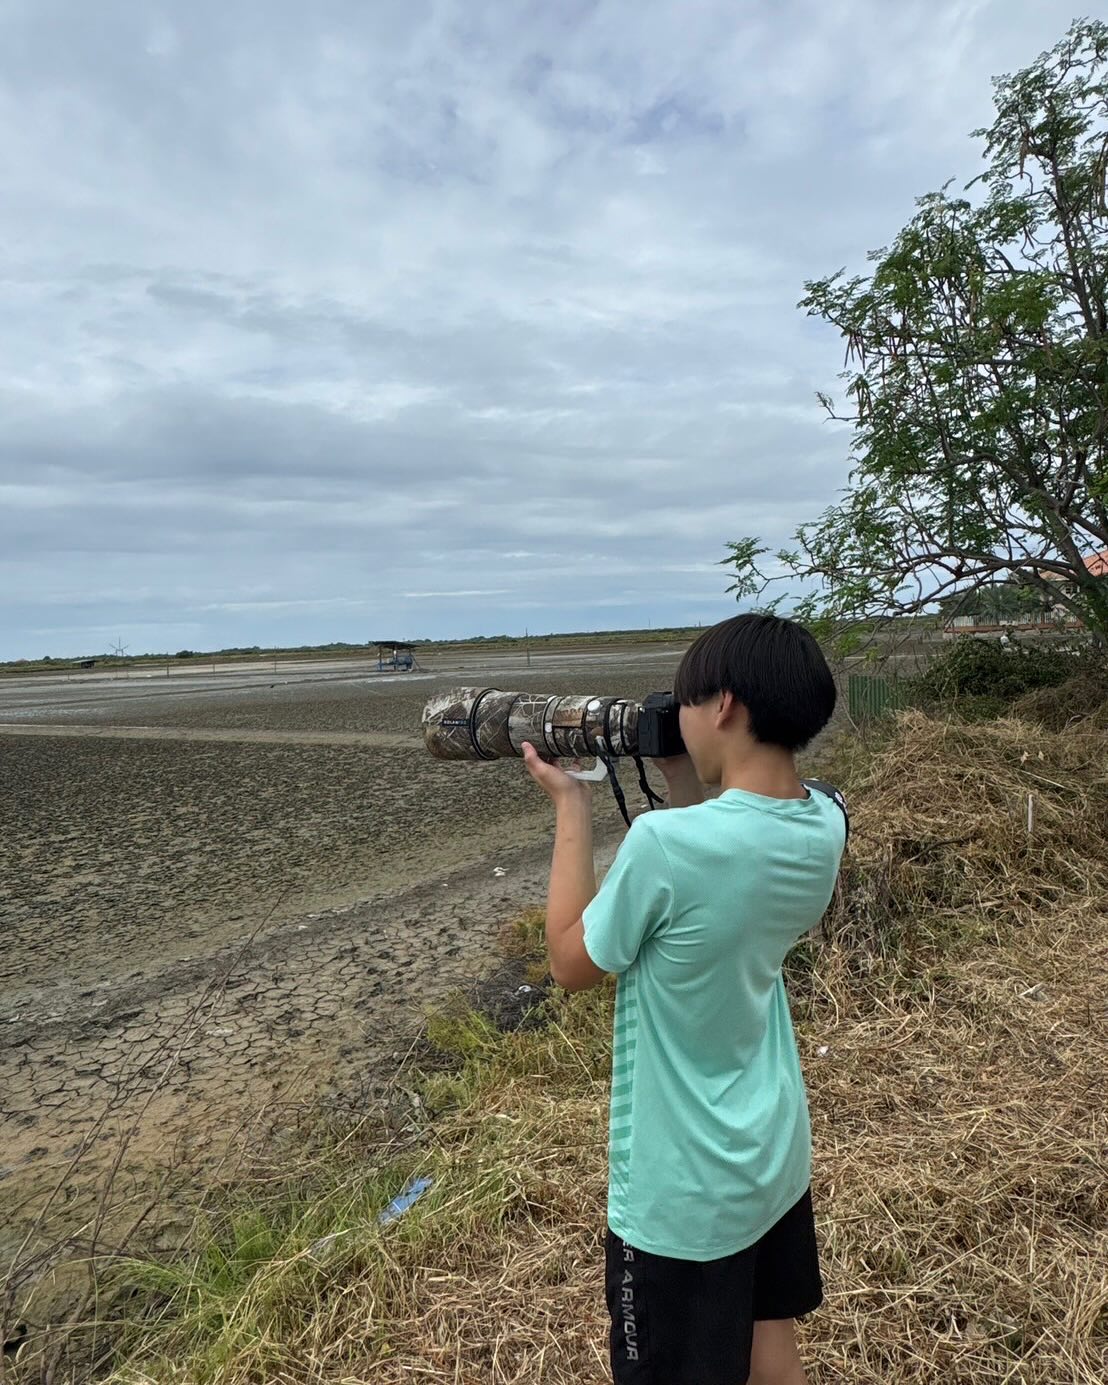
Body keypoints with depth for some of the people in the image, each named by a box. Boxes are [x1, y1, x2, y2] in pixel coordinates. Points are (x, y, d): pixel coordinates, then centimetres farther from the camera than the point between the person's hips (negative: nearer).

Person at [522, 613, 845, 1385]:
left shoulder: (665, 841, -32)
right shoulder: (825, 826, -10)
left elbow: (572, 964, -15)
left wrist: (572, 806, -11)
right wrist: (685, 786, 0)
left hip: (684, 1184, -6)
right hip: (777, 1152, 6)